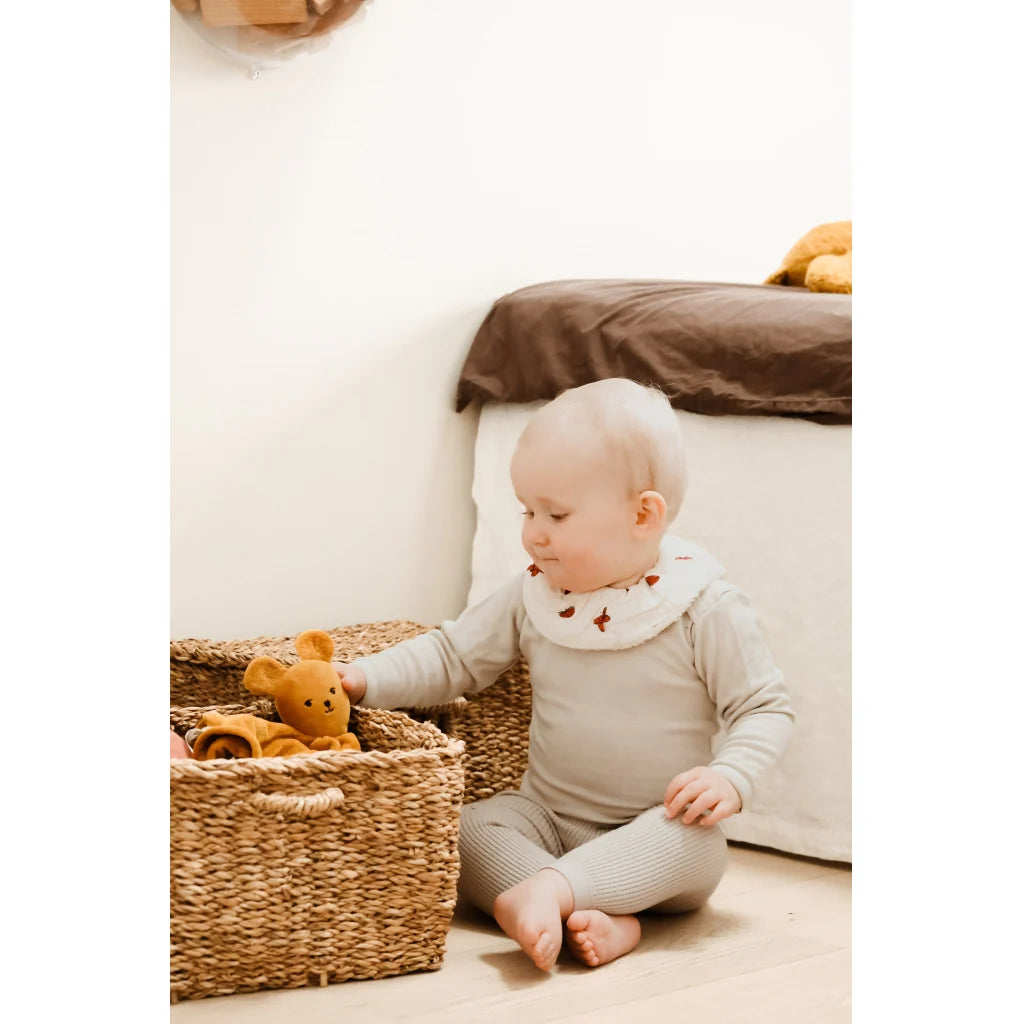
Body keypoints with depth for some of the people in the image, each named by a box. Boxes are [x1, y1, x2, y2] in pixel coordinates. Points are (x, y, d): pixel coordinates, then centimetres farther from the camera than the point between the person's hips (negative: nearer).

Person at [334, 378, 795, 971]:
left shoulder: (704, 608, -12)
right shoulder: (533, 598, 0)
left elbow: (766, 707, -8)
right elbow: (453, 657, 7)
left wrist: (730, 777, -26)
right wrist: (366, 680, -8)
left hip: (656, 834, -3)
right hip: (548, 816, 4)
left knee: (699, 844, -35)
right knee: (469, 829, -23)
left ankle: (546, 889, -42)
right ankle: (602, 920, -38)